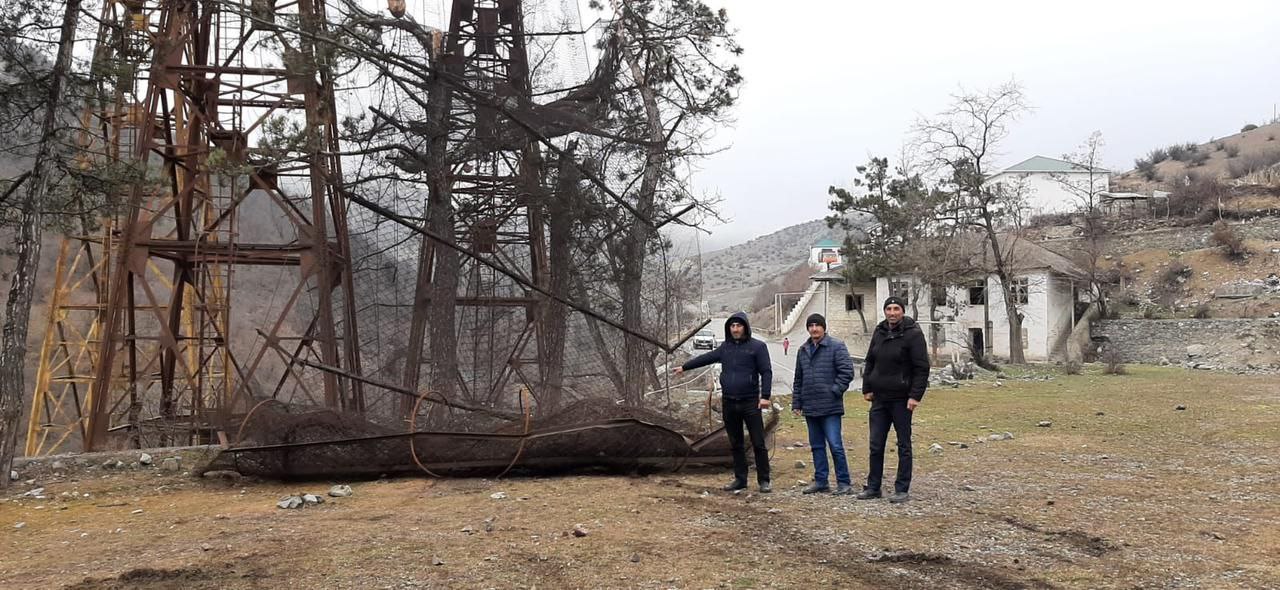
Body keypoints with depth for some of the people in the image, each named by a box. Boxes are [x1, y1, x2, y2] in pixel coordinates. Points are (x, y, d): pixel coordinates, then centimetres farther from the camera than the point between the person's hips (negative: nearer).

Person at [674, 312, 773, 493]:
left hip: (750, 403, -5)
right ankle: (740, 479, 19)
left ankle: (764, 481, 6)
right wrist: (684, 367, 31)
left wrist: (765, 396, -17)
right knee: (736, 444, 11)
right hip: (729, 403, 5)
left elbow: (766, 372, -8)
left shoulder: (757, 346, -4)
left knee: (758, 443, -3)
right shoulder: (725, 347, 11)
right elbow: (706, 358, 23)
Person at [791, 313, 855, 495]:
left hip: (830, 407, -6)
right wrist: (796, 403, 14)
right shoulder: (803, 350, 14)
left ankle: (844, 483, 2)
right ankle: (820, 481, 20)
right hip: (810, 408, 6)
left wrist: (835, 390, -14)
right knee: (817, 446, 12)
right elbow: (798, 379, 18)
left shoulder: (836, 347, -5)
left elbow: (847, 372, -9)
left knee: (835, 445, -7)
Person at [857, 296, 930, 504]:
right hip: (879, 398, 6)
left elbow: (922, 368, -11)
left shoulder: (913, 334, -9)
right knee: (876, 445, 9)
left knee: (904, 445, 4)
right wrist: (867, 388, 10)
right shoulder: (879, 332, 9)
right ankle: (873, 487, 18)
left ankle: (902, 489, 10)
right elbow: (870, 362, 17)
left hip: (901, 399, -6)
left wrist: (915, 395, -16)